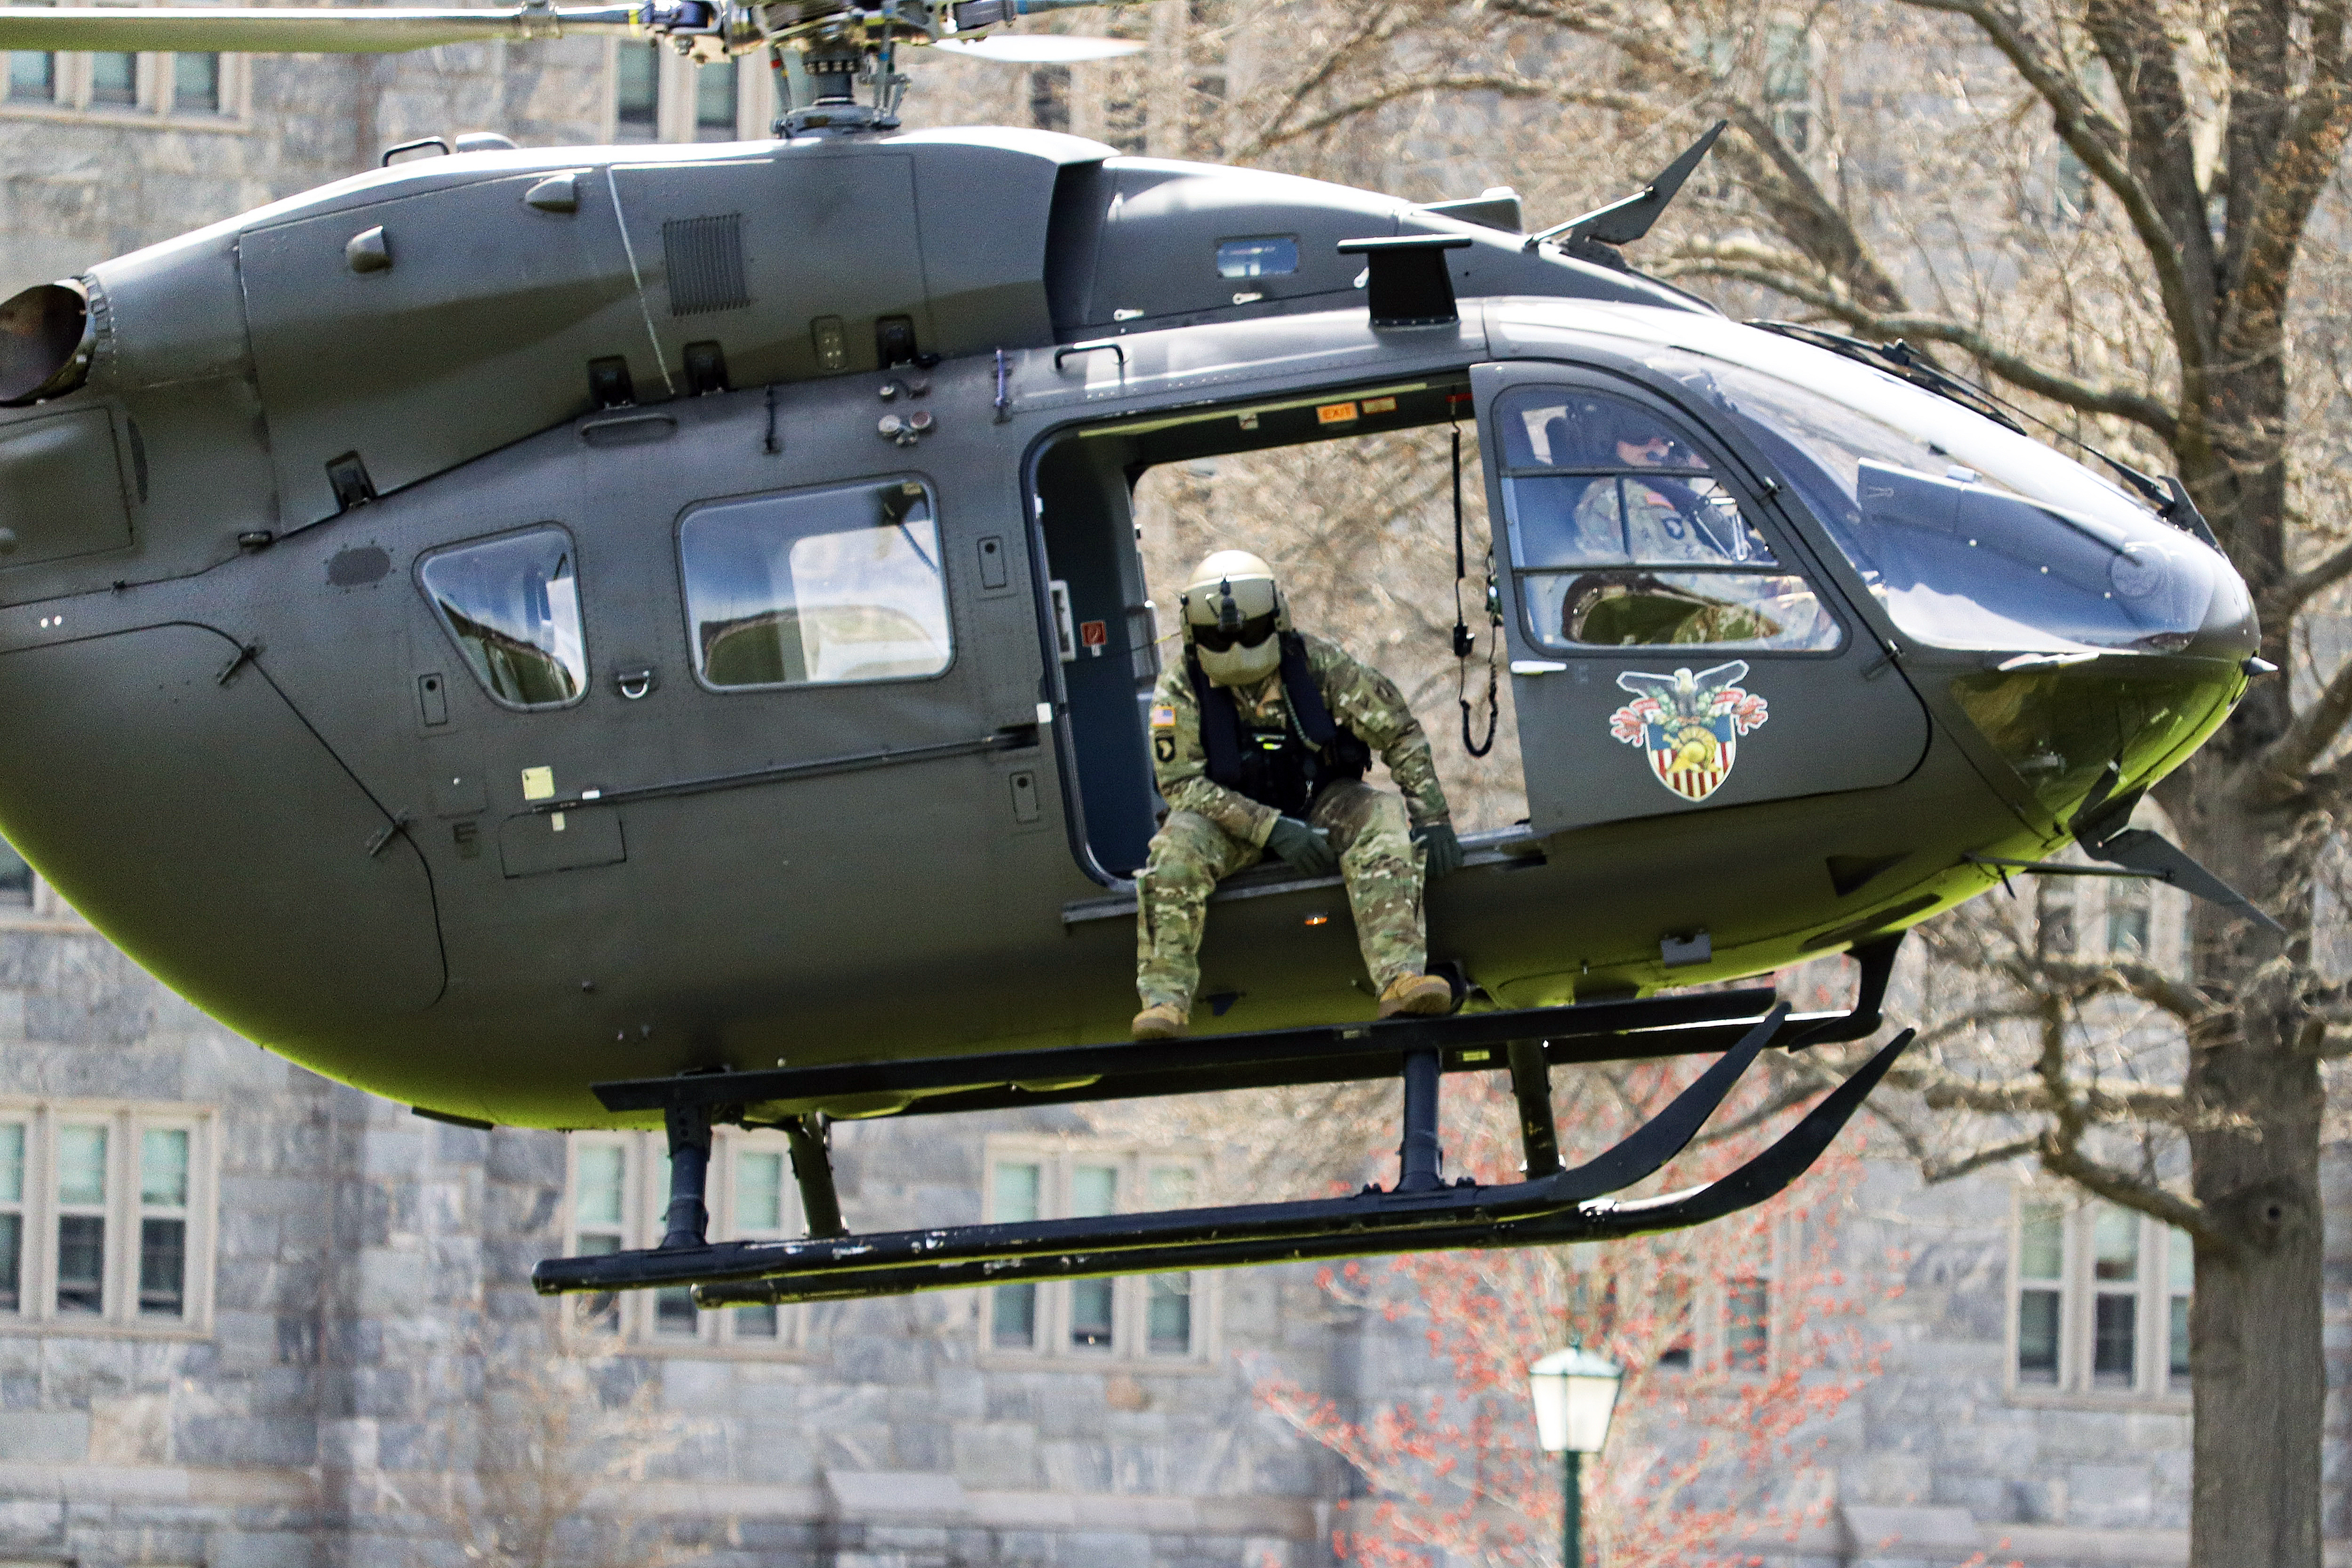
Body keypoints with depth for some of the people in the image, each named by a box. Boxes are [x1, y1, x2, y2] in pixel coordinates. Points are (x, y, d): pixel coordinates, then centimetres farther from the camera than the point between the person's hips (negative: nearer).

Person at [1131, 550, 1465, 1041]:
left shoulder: (1318, 665, -11)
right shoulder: (1181, 688, -13)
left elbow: (1400, 732, -6)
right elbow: (1181, 784, -18)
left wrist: (1431, 817, -16)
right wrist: (1273, 830, -28)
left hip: (1319, 803, 1)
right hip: (1235, 821, -1)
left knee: (1383, 818, -30)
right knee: (1178, 844, -32)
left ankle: (1400, 980, -45)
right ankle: (1164, 998, -37)